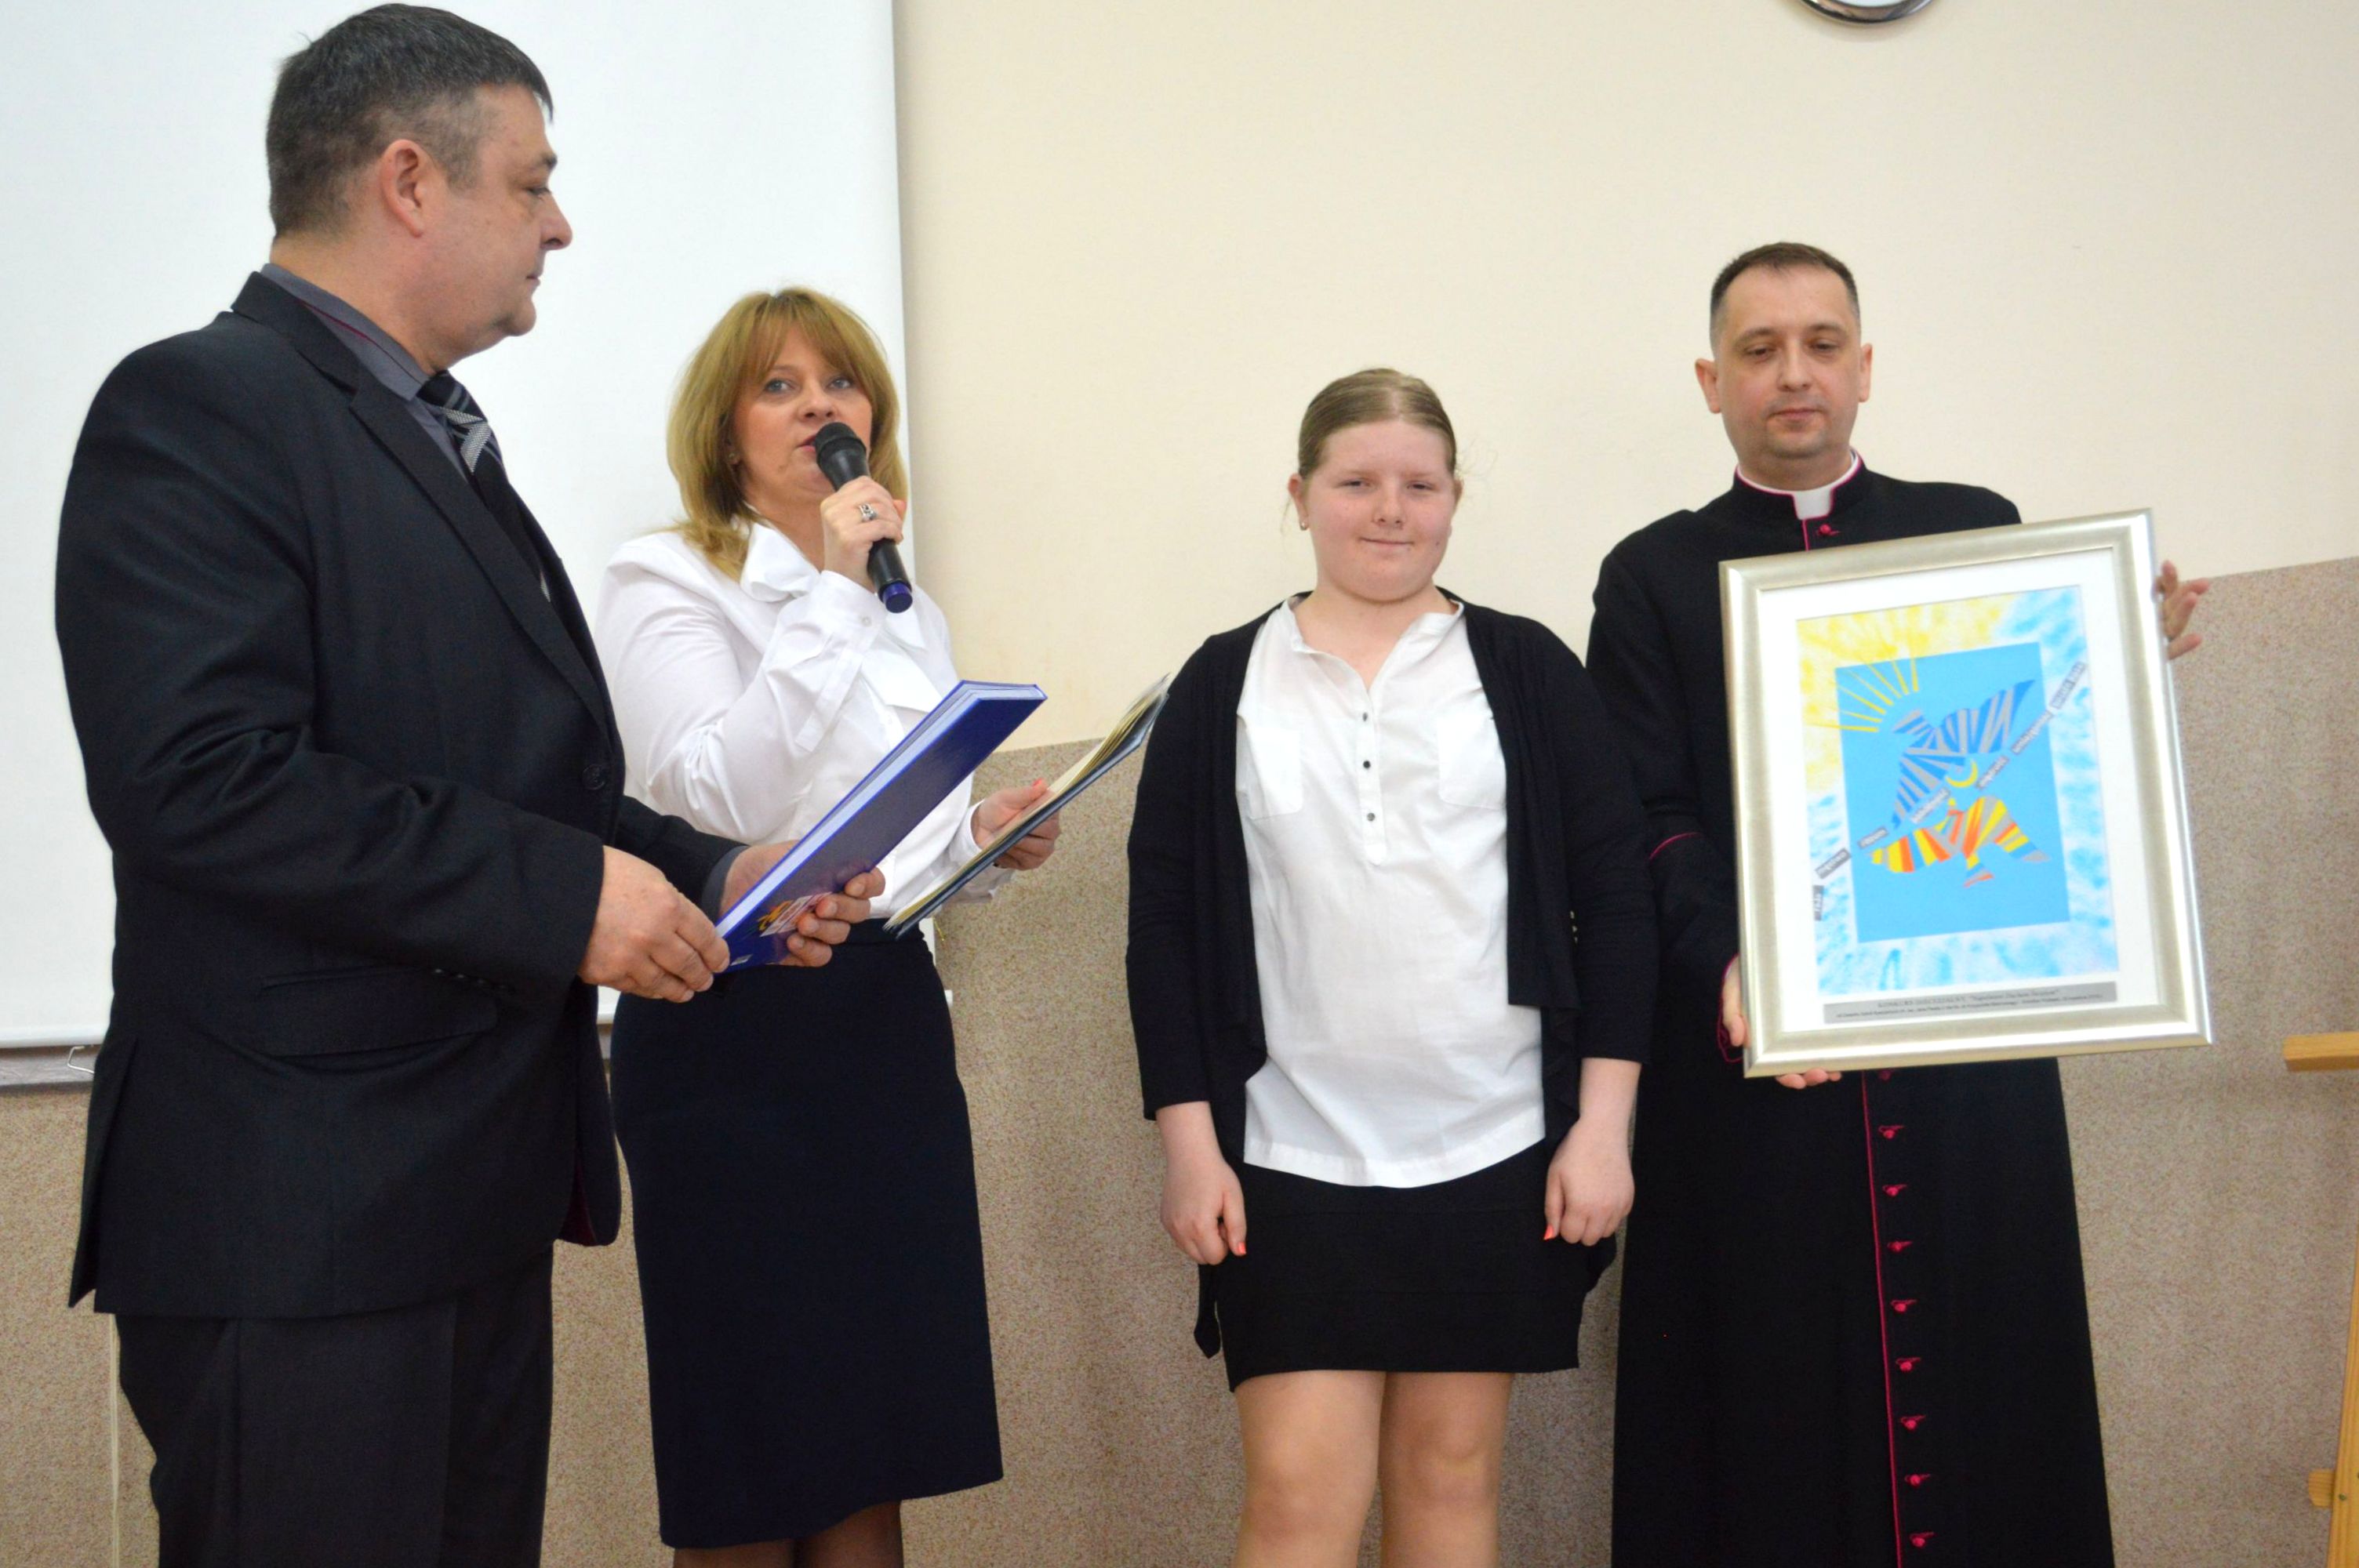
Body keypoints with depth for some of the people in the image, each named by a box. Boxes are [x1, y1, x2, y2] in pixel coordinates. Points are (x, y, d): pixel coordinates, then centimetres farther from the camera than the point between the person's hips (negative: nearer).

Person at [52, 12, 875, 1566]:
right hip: (301, 1211, -10)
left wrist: (707, 874, 6)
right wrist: (563, 891, -21)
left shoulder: (438, 444, 19)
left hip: (476, 1192, 10)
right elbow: (198, 776, -24)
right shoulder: (201, 410, -12)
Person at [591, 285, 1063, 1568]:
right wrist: (831, 594, -16)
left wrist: (988, 841, 3)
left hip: (892, 1023, 6)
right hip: (737, 1036, -6)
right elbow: (712, 801, -17)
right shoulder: (665, 583, -1)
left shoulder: (912, 609, 18)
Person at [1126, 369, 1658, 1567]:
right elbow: (1164, 922, 5)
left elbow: (1613, 899, 3)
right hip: (1292, 1156, 0)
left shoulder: (1525, 670, 4)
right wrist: (1189, 1141, -2)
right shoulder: (1223, 684, 5)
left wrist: (1603, 1123, -3)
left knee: (1451, 1471, 8)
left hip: (1496, 1151, 1)